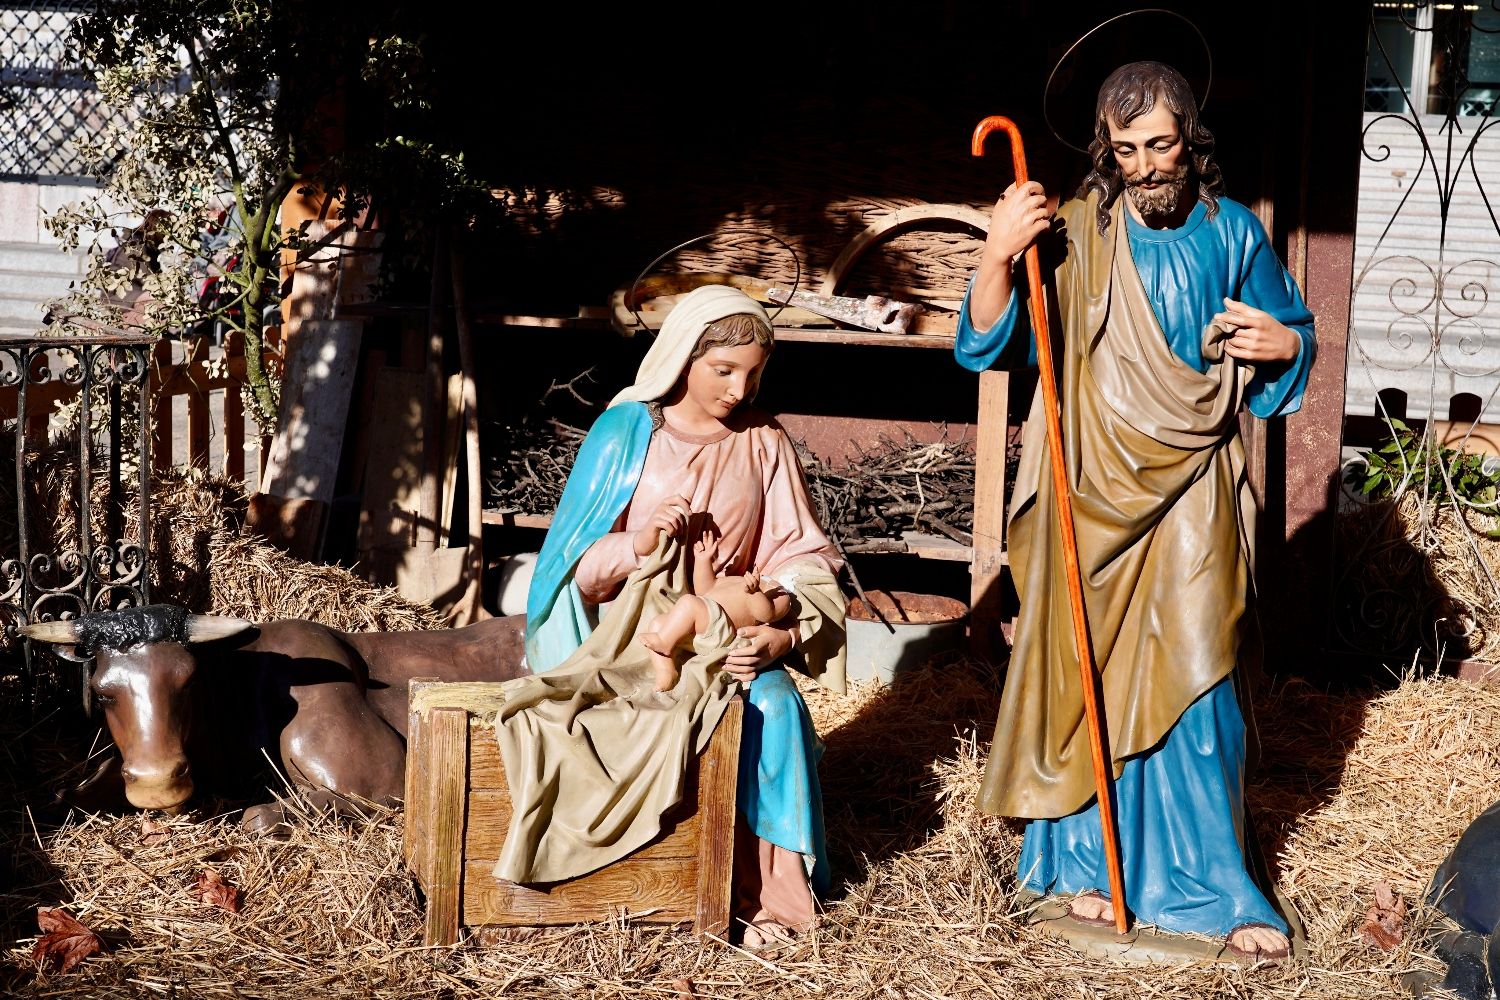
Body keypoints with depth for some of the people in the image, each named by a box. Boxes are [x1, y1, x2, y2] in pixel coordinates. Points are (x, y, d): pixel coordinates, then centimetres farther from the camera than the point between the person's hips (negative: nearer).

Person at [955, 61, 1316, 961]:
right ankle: (1092, 860, 23)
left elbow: (1295, 331, 16)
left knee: (1193, 682, -2)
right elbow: (989, 345, -7)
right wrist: (998, 256, -23)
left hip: (1192, 492, 0)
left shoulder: (1232, 232, 2)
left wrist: (1281, 343, -8)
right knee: (1089, 672, 6)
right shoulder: (1074, 235, -3)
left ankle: (1216, 884, 11)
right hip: (1095, 489, 0)